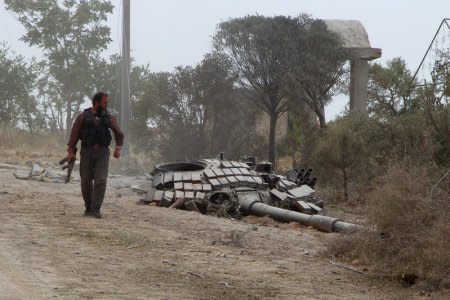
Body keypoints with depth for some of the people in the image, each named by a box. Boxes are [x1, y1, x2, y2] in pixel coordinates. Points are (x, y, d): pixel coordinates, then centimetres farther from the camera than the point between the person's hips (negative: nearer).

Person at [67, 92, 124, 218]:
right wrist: (71, 152, -10)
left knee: (100, 181, -13)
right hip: (87, 152, 0)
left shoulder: (108, 118, 7)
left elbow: (119, 134, 18)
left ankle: (95, 210, -15)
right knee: (86, 181, 4)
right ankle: (88, 207, 23)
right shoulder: (82, 116, 1)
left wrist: (118, 148, 4)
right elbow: (74, 134, -1)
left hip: (102, 152, 1)